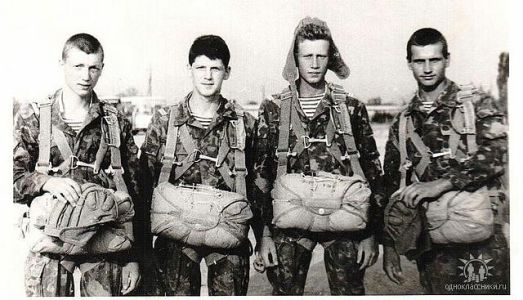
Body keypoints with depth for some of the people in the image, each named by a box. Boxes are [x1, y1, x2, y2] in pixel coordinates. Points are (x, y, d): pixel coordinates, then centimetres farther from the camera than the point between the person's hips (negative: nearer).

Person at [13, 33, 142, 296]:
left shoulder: (117, 123, 4)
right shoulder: (32, 117, 3)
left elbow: (133, 193, 4)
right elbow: (13, 179, 0)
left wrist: (133, 258, 1)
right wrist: (47, 181, -20)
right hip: (49, 243, 0)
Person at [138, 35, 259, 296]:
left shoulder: (244, 123, 3)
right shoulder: (164, 121, 2)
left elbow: (257, 185, 9)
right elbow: (144, 180, 4)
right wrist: (143, 244, 2)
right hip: (175, 235, 0)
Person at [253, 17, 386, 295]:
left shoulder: (352, 108, 3)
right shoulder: (273, 109, 3)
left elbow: (372, 170, 5)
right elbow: (260, 173, 3)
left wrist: (371, 233, 1)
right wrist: (264, 234, -2)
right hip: (289, 224, 0)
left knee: (350, 292, 6)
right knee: (285, 292, 7)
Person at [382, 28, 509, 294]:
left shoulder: (477, 105, 0)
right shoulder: (402, 124, 9)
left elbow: (495, 155, -17)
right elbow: (391, 187, 11)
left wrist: (441, 183, -24)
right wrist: (389, 246, 9)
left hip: (482, 241, -2)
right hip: (431, 244, 3)